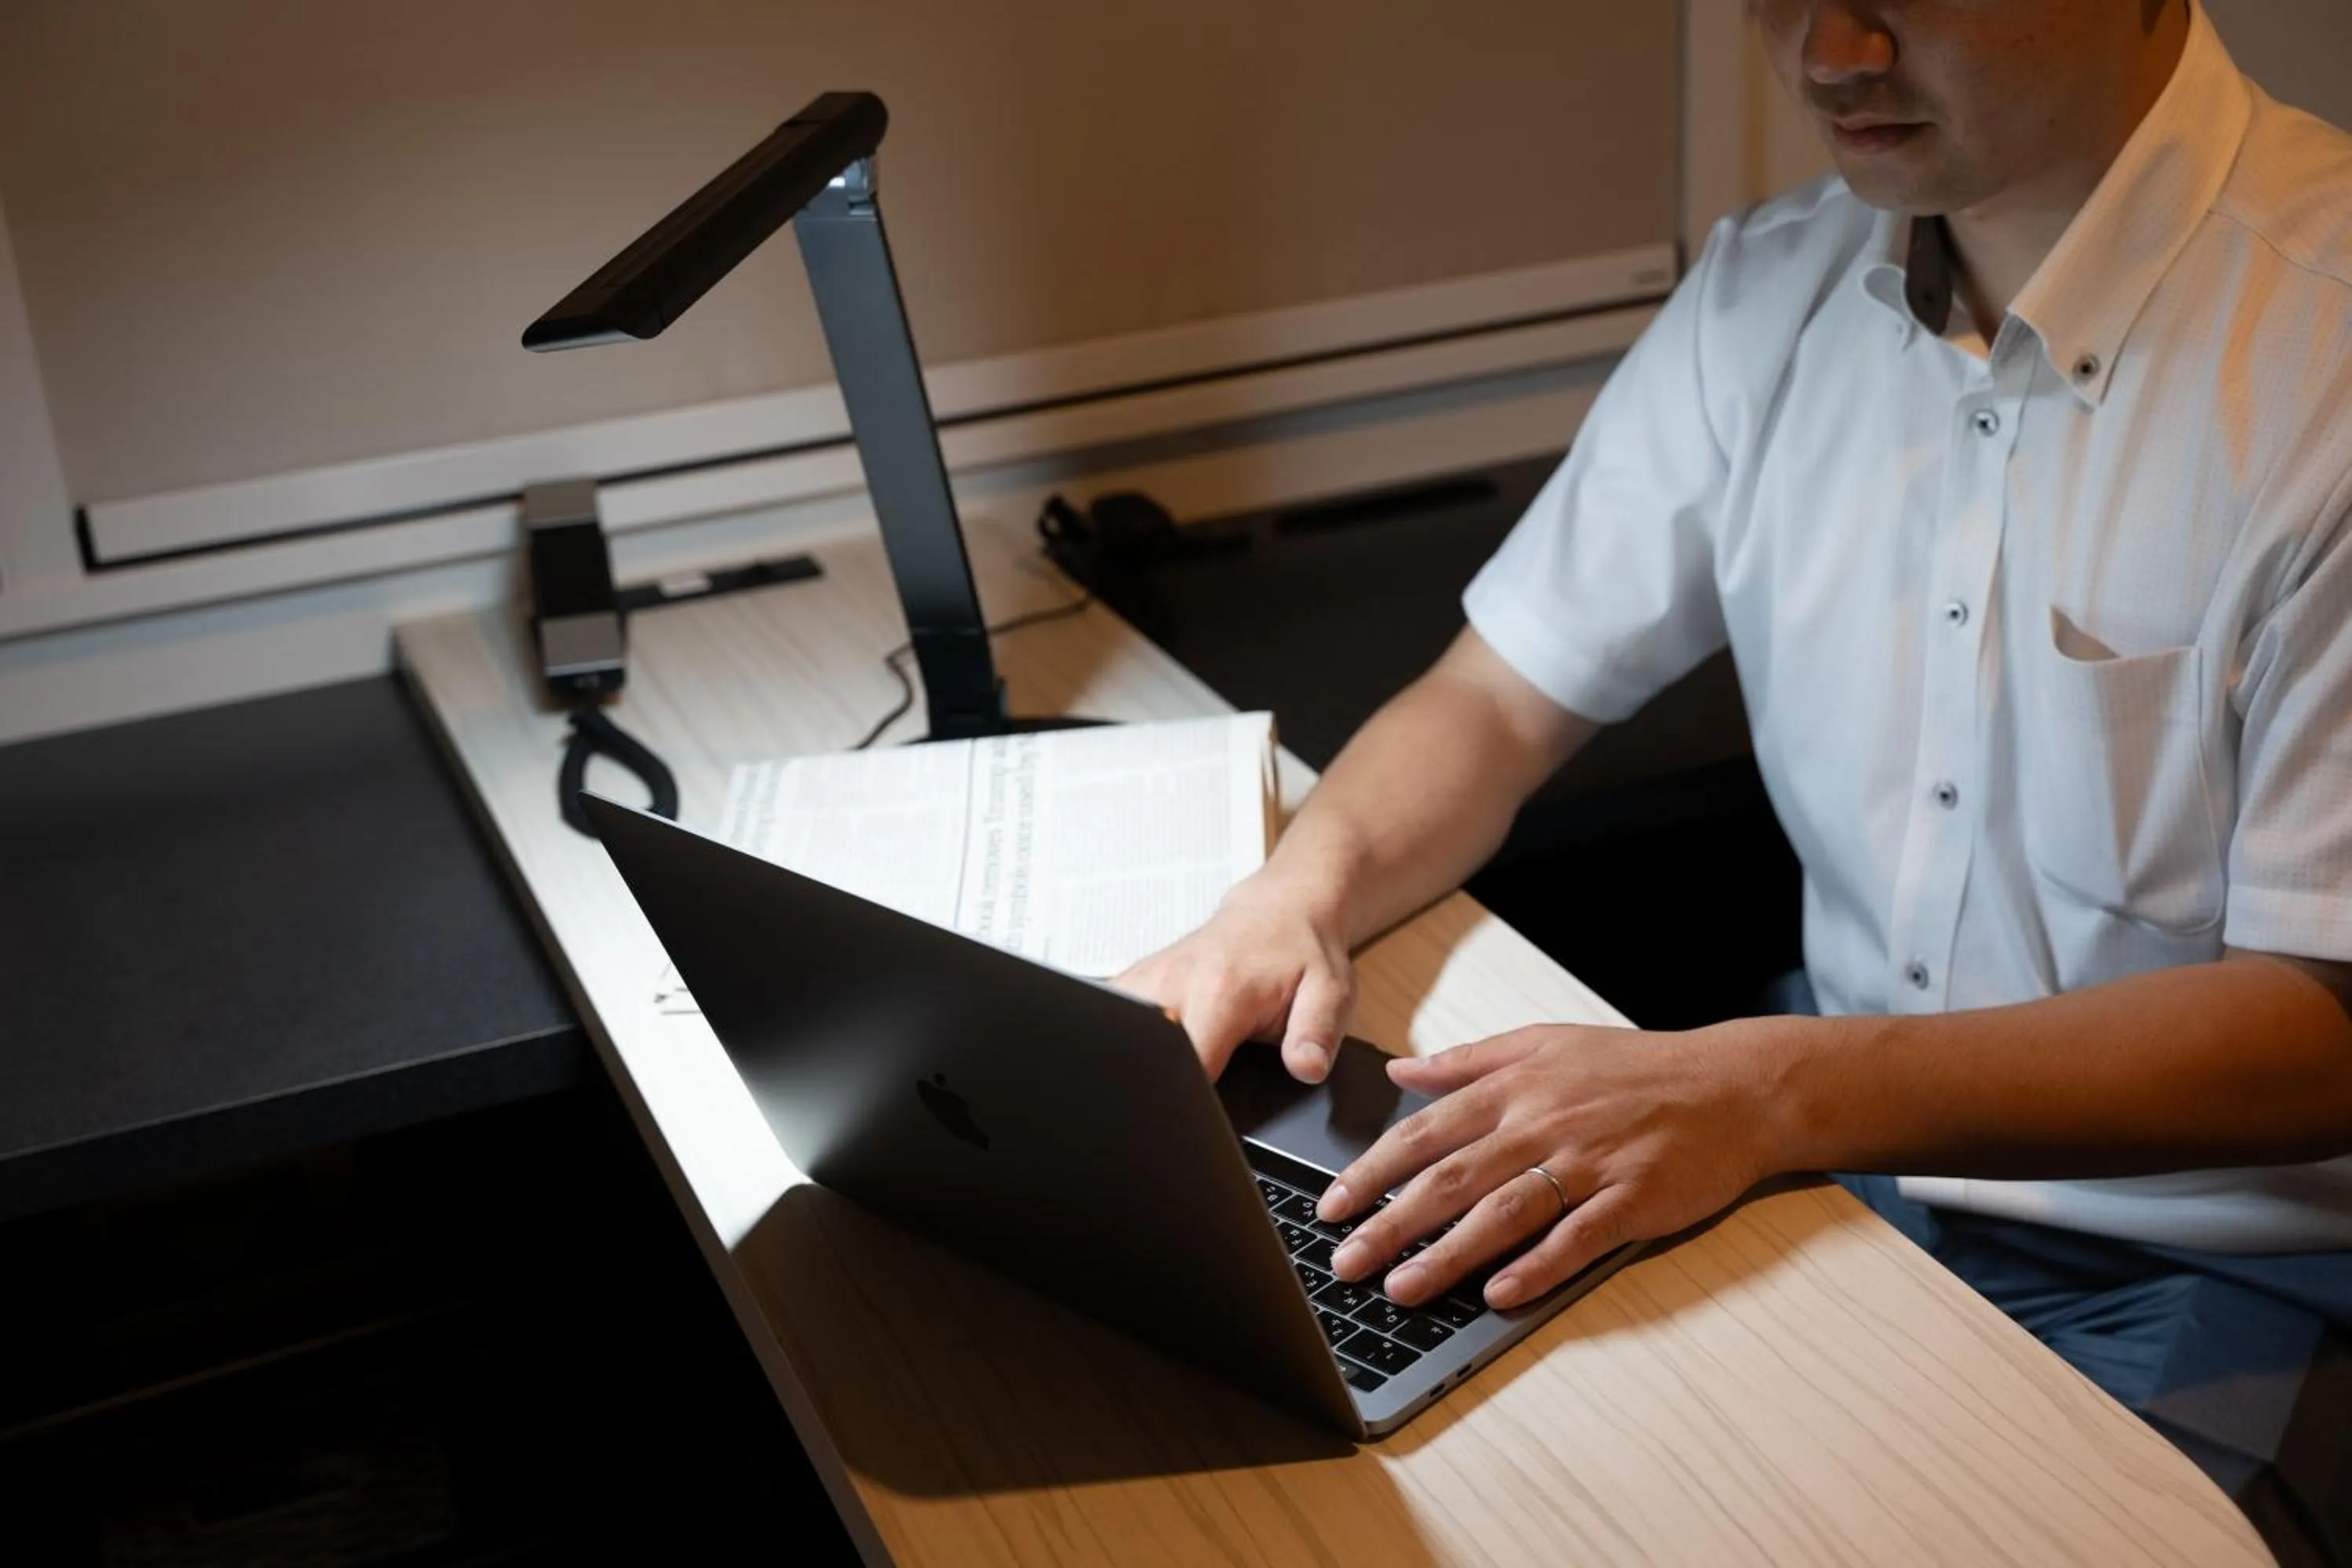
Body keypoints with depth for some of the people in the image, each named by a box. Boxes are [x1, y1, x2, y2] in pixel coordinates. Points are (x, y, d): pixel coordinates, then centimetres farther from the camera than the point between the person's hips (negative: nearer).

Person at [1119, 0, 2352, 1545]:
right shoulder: (1774, 290, 1)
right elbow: (1504, 696, 6)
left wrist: (1770, 1089, -35)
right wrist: (1295, 895, -15)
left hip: (2194, 1270, -4)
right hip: (1831, 1149, 5)